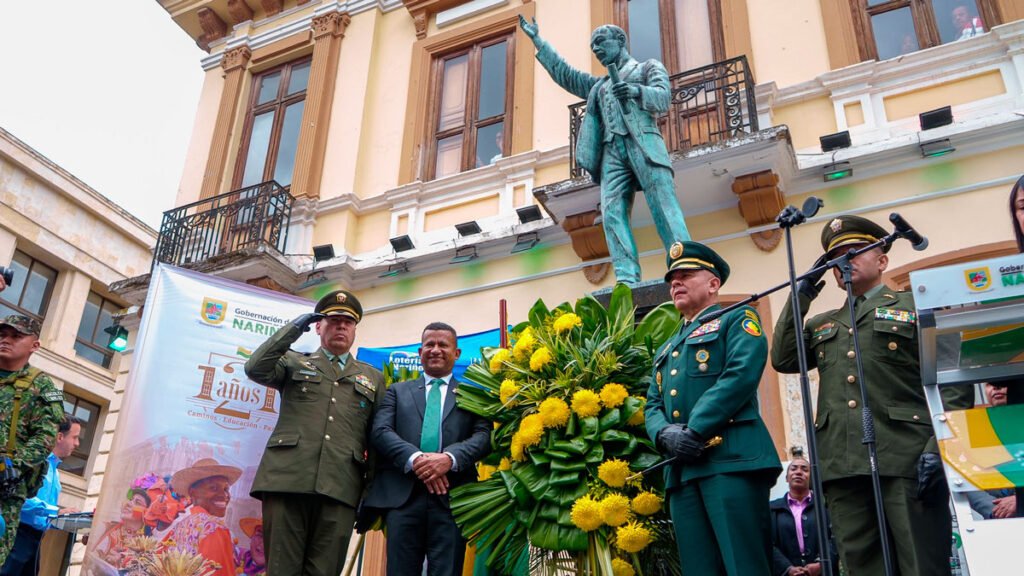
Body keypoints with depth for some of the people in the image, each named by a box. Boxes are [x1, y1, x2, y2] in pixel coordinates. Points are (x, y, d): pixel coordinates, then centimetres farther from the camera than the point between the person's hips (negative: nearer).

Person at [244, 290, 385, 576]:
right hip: (287, 479, -1)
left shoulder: (372, 377, 23)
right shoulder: (294, 362, 20)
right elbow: (255, 369, 0)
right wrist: (293, 329, 5)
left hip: (340, 488, 1)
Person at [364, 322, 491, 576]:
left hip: (453, 496, -1)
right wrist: (415, 459, -15)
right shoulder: (397, 391, 19)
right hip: (403, 495, 1)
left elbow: (485, 436, 1)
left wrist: (449, 458, -18)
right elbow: (381, 431, 3)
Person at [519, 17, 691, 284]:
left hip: (643, 142, -4)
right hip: (612, 151, 4)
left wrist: (636, 91, -19)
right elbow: (563, 73, 39)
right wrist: (537, 39, 39)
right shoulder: (599, 86, 36)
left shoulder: (649, 67, 20)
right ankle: (627, 279, -28)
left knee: (664, 207, -19)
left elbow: (663, 97, 2)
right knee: (612, 212, -17)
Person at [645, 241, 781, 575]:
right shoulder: (667, 350, 30)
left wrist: (694, 431, -15)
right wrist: (666, 434, -5)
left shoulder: (737, 320, 9)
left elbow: (741, 375, -9)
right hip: (682, 469, 7)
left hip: (731, 458, -6)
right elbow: (652, 406, 20)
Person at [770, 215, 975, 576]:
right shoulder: (822, 325, 25)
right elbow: (783, 360, 9)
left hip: (906, 460, -4)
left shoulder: (916, 307, 10)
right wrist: (801, 296, 11)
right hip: (842, 465, 4)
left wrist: (937, 447, -12)